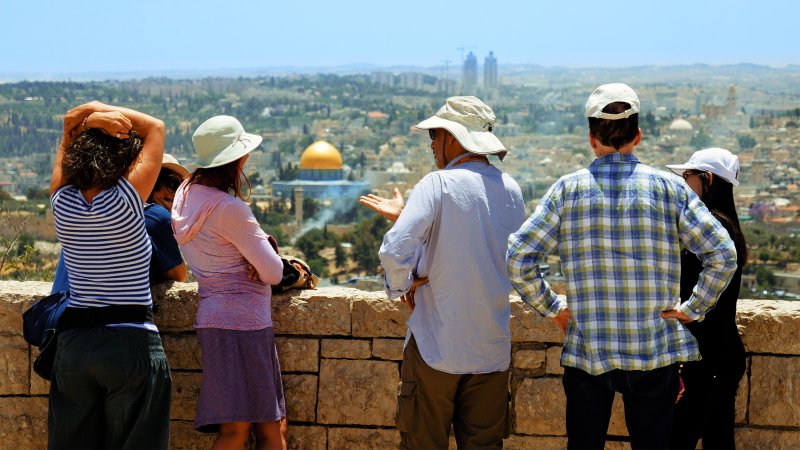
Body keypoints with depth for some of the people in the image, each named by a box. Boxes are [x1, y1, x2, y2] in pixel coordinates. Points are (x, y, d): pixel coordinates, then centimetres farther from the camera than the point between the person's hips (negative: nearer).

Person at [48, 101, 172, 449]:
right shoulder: (126, 201, -14)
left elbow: (70, 124, 15)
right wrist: (103, 110, -2)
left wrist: (89, 117, -4)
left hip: (73, 342, 5)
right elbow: (156, 128, -2)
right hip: (131, 342, -5)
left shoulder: (62, 202, -1)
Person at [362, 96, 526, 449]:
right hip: (492, 351, 5)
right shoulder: (511, 191, 6)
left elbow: (393, 251, -24)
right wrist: (403, 215, 21)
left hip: (436, 349, -5)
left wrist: (402, 287, -4)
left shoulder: (438, 184, -13)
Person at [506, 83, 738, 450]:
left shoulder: (567, 189, -3)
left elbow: (518, 259, -8)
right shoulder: (670, 188, -3)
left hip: (586, 351, 0)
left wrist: (551, 308, 3)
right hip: (654, 352, 0)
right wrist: (693, 308, 1)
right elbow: (723, 255, -7)